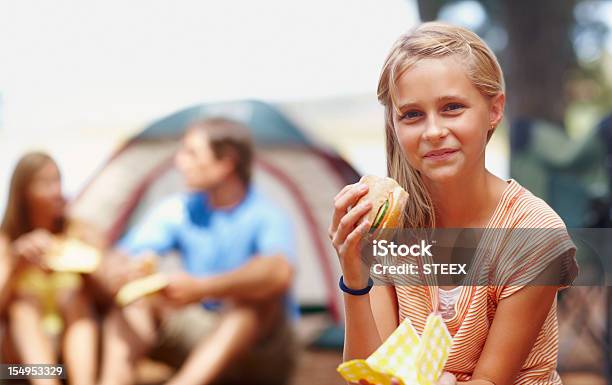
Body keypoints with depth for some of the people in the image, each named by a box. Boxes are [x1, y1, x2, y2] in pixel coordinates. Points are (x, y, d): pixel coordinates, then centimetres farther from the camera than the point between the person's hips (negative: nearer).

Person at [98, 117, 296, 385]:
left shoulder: (266, 216, -16)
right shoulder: (178, 210, 1)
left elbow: (279, 272, -37)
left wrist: (203, 288, -47)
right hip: (197, 334, 5)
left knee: (259, 297, -34)